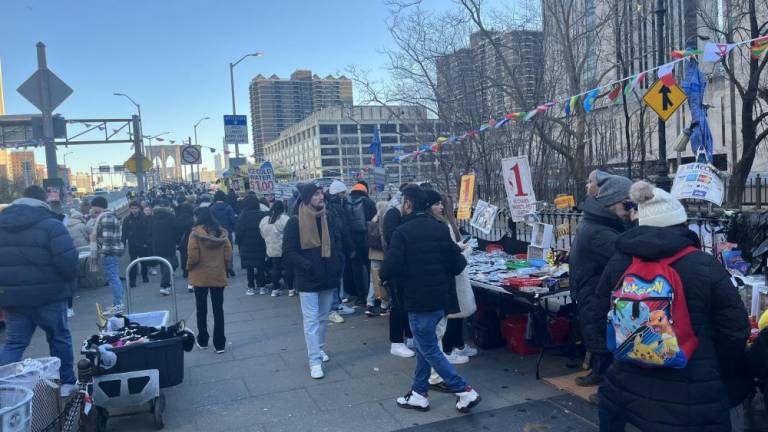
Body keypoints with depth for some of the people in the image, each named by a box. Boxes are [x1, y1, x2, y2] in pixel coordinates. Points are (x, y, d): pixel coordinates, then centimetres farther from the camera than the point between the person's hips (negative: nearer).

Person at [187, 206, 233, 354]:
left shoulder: (196, 233, -13)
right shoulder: (222, 232, -1)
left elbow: (193, 257, -15)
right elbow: (228, 256, -2)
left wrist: (189, 268, 4)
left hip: (200, 277, -3)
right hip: (219, 276, 3)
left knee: (201, 309, 14)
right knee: (218, 310, 8)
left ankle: (203, 341, 25)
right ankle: (220, 344, 9)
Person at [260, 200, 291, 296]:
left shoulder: (264, 220, 4)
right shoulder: (285, 219, -15)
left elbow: (263, 234, 13)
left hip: (271, 250, 5)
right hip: (284, 249, -5)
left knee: (275, 268, 13)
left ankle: (275, 289, 18)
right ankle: (291, 289, 11)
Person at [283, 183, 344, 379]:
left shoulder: (329, 218, 4)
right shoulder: (296, 222, -10)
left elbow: (338, 244, 12)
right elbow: (288, 252, -12)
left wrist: (337, 267, -1)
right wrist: (308, 266, -21)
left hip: (328, 278, 5)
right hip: (307, 280, -5)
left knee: (323, 318, 17)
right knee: (311, 320, -1)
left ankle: (319, 348, 36)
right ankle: (315, 361, 5)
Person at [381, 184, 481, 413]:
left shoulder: (402, 232, -14)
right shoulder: (440, 228, 4)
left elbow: (389, 269, -17)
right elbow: (459, 263, 4)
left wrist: (384, 276, 4)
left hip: (419, 300, -7)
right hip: (441, 298, 7)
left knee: (429, 350, 6)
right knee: (424, 345, 19)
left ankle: (465, 392, 6)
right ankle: (419, 394, 26)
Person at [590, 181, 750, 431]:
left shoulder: (617, 263, -2)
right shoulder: (706, 267, -12)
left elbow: (600, 322, 6)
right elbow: (735, 331, -5)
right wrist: (720, 370, 12)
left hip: (626, 384, 3)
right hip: (691, 397, -2)